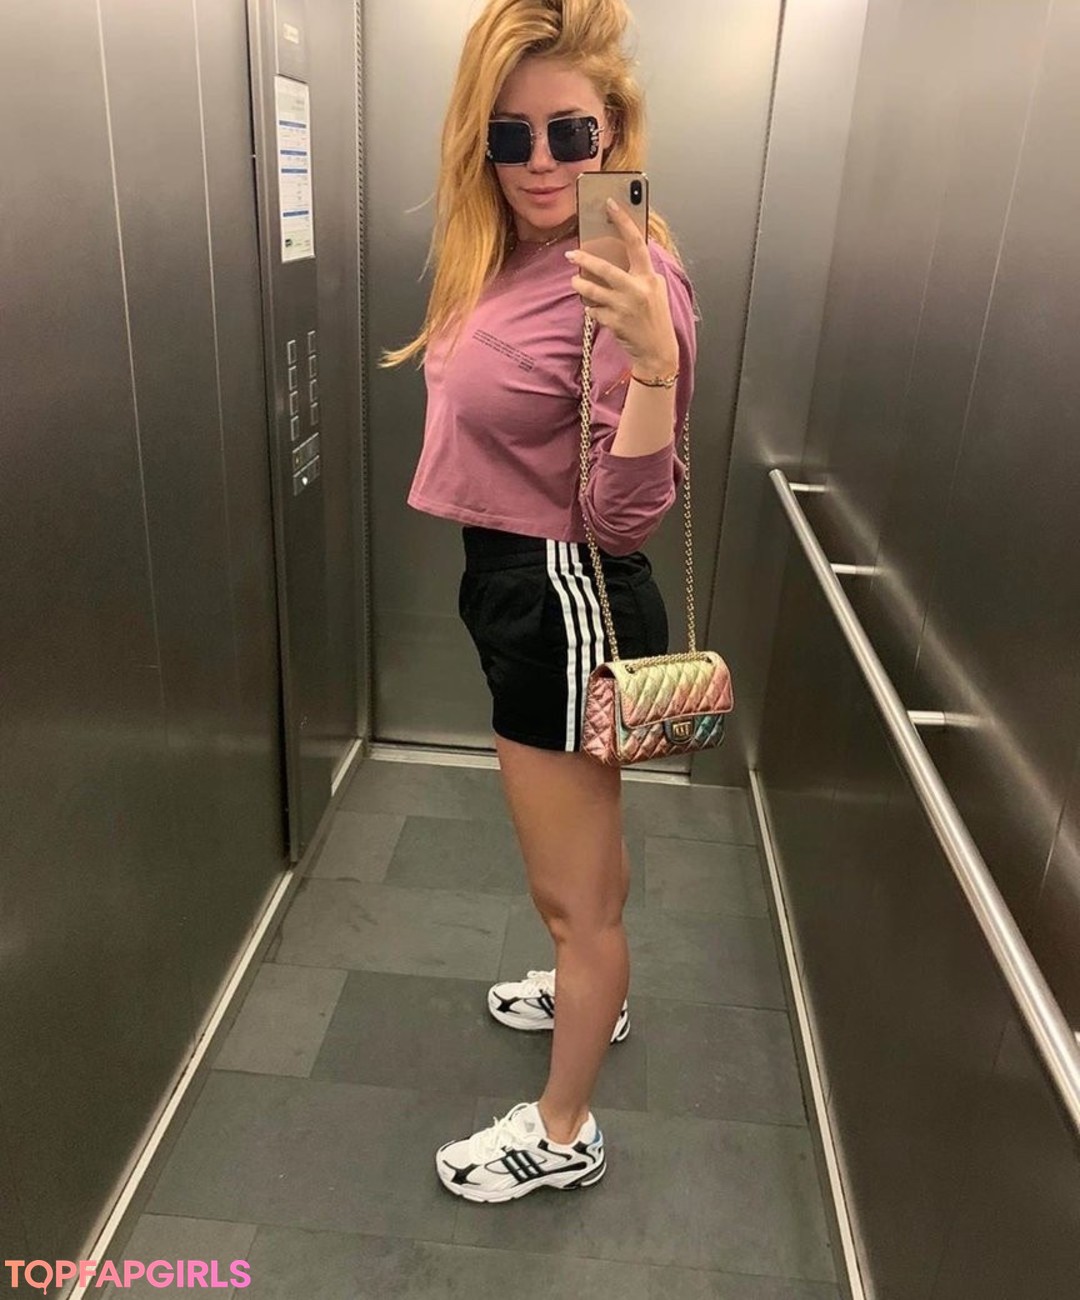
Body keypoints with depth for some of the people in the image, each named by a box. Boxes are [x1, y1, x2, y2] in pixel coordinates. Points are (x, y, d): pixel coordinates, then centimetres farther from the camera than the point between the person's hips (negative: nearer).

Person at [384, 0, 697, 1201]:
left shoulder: (630, 282, -21)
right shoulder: (508, 255, 5)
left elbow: (625, 518, -26)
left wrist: (653, 362, -37)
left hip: (567, 604, -9)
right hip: (521, 590, 9)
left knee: (568, 890, 9)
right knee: (586, 850, 29)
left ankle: (562, 1134, 33)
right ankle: (592, 993, 55)